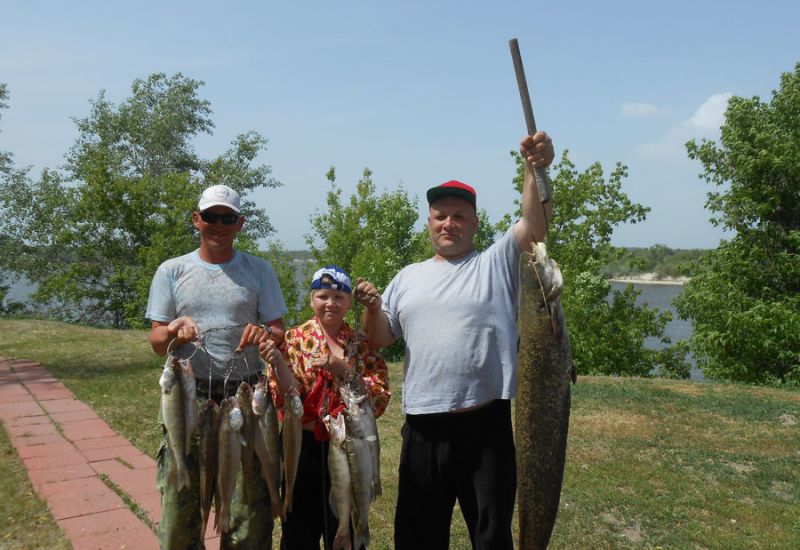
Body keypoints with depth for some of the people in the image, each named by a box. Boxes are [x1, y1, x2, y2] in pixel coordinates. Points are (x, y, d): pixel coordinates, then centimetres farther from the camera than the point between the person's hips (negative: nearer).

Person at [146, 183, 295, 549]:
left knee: (250, 502, 4)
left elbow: (279, 333, 7)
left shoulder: (259, 270, 8)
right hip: (189, 395, 0)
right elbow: (157, 343, 7)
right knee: (179, 499, 2)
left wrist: (264, 334, -16)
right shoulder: (172, 272, 7)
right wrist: (175, 330, -15)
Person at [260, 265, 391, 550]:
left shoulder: (363, 344, 1)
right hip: (303, 446, -1)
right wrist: (278, 364, -26)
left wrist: (342, 368, -21)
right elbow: (286, 400, -9)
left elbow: (381, 399, -9)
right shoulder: (294, 339, -2)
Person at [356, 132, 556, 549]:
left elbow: (535, 223, -12)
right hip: (422, 427, 3)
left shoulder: (496, 263, 4)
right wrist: (372, 307, -9)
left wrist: (534, 169, -27)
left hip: (486, 424, -3)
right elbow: (379, 339, 11)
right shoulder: (408, 277, 13)